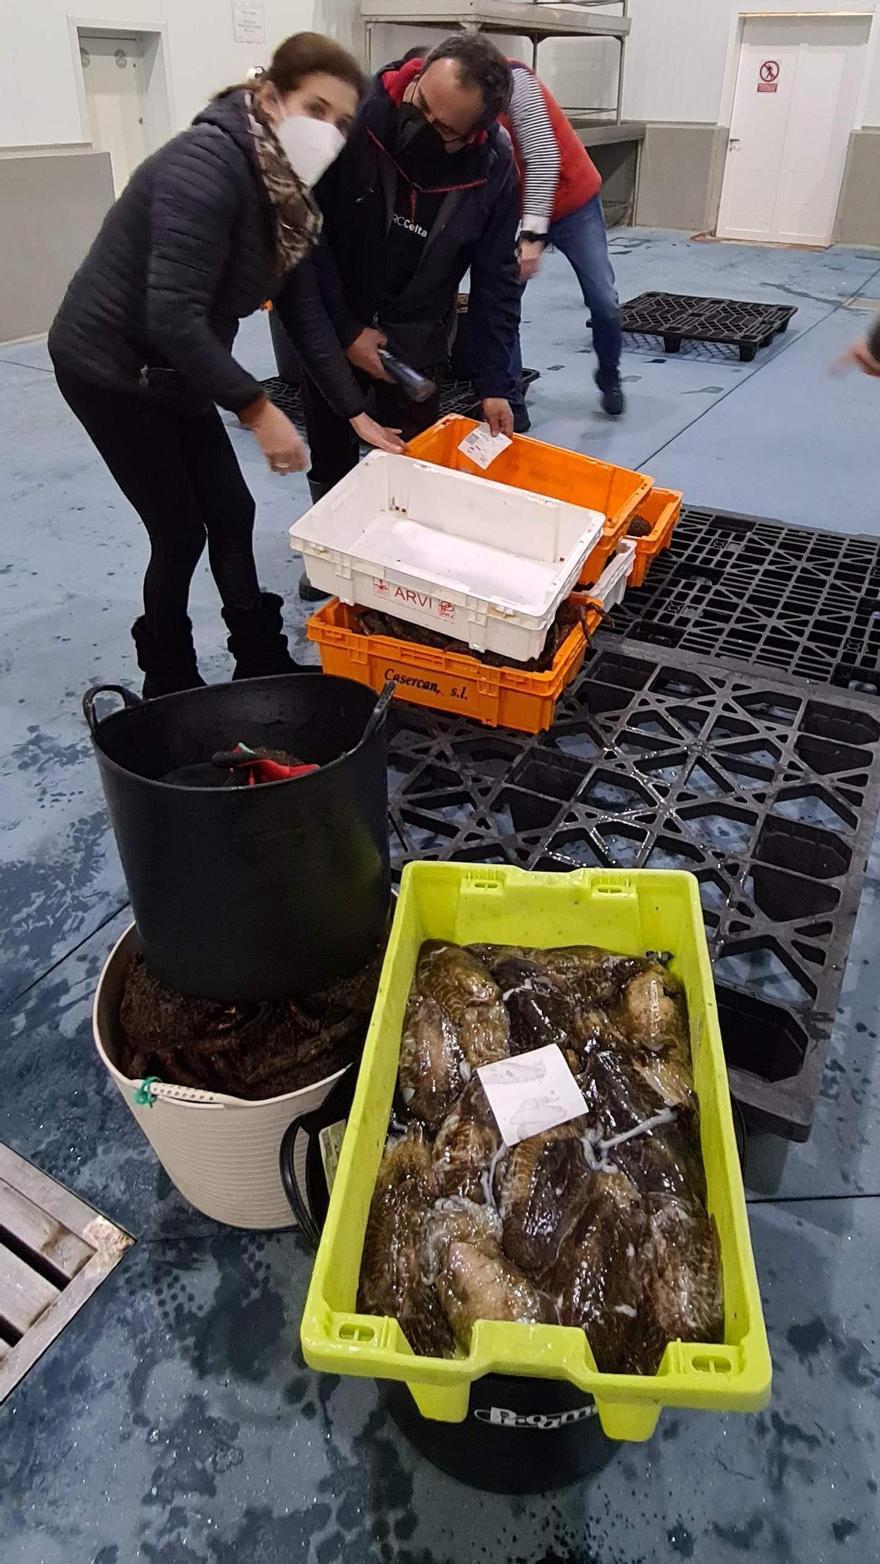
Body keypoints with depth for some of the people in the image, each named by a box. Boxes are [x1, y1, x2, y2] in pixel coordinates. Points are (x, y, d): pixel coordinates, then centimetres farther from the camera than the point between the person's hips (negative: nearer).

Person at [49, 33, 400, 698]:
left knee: (232, 514, 8)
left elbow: (305, 312, 5)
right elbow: (173, 316, -32)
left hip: (173, 369, 8)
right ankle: (169, 689, 15)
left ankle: (262, 660, 24)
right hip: (109, 366, -8)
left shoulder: (288, 193, 1)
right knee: (181, 531, -4)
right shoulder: (207, 165, -26)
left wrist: (356, 412, 1)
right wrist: (258, 410, -30)